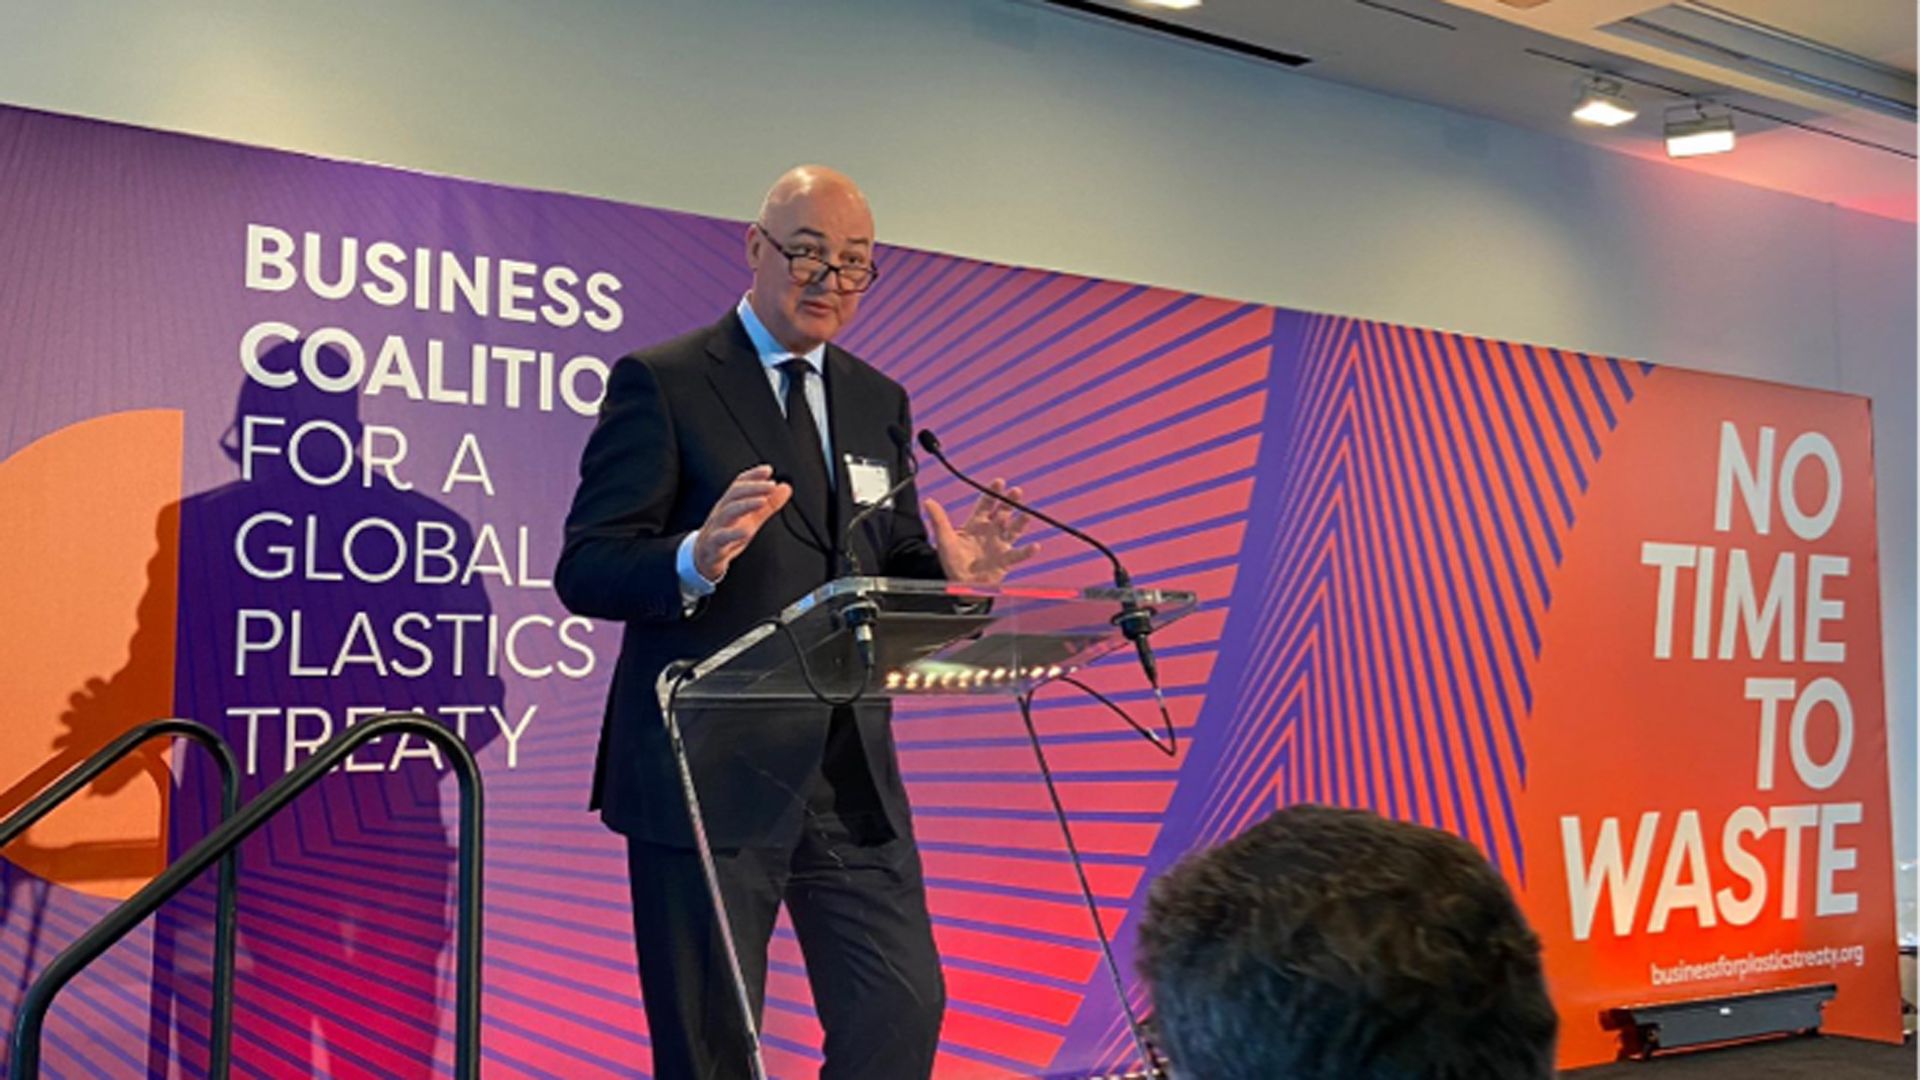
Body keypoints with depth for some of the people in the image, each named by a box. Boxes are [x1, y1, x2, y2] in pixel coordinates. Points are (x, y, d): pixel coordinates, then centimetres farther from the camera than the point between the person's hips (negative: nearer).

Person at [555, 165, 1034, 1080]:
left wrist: (948, 570, -6)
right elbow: (584, 570, -10)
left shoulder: (878, 403, 14)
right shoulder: (661, 383, -4)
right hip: (708, 774, -5)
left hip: (852, 777, 5)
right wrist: (696, 559, -29)